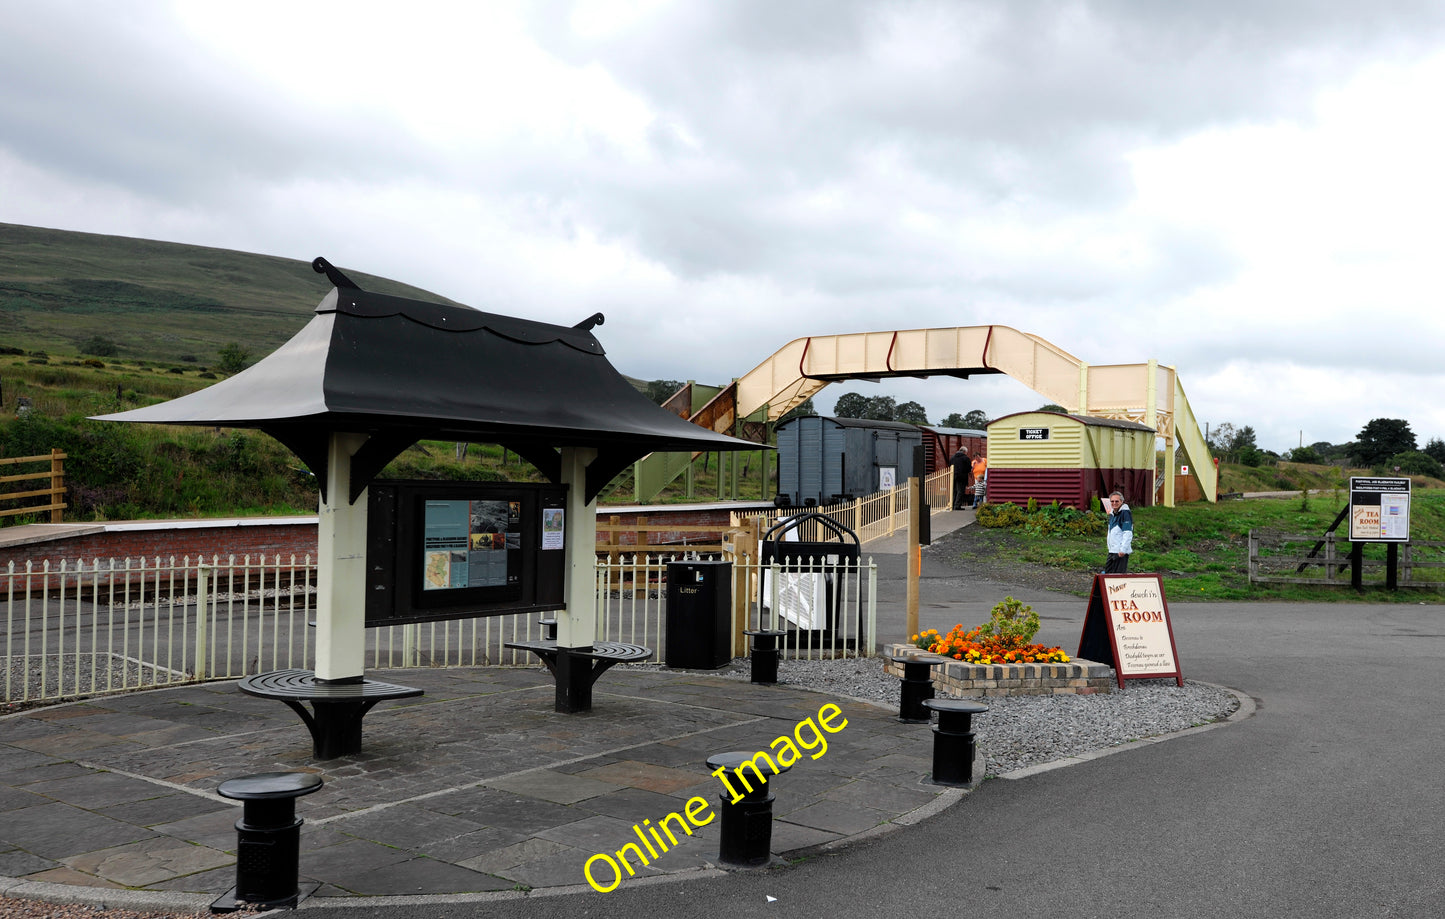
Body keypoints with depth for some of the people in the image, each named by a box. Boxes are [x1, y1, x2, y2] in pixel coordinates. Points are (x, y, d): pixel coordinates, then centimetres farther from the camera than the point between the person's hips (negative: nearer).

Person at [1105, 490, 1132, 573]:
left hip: (1121, 552, -9)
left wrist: (1123, 549, -23)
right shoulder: (1112, 514, 16)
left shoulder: (1125, 513, -13)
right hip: (1112, 551, 9)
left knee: (1119, 574, -8)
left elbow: (1128, 533, -19)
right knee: (1108, 572, 12)